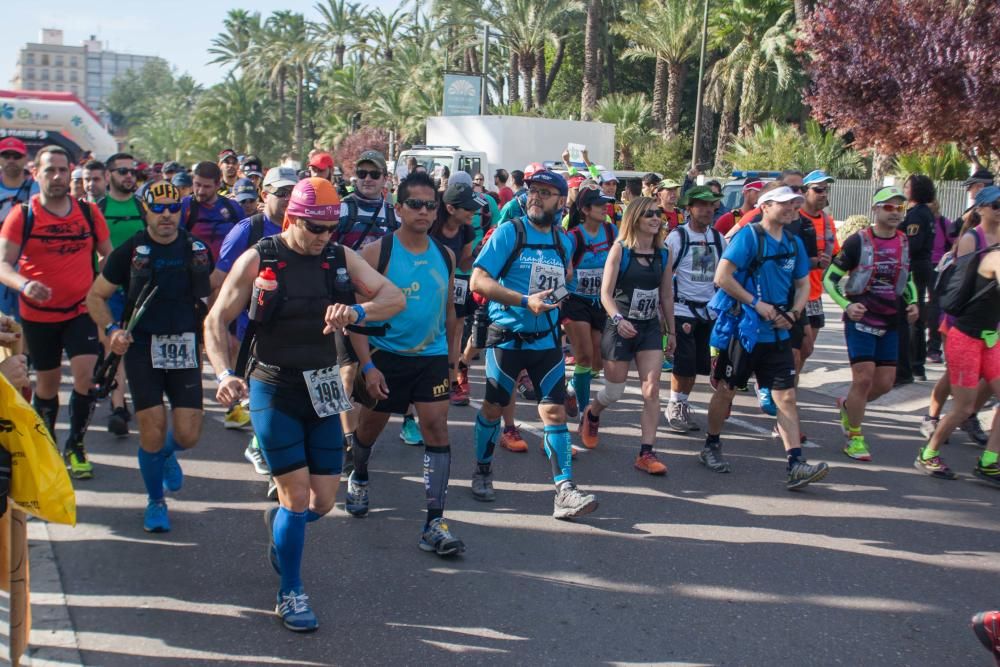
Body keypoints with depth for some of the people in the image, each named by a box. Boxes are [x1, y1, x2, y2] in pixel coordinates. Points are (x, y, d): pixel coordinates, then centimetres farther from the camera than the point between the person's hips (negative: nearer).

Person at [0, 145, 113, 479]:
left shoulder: (89, 212, 0)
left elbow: (108, 255, 10)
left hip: (82, 309, 1)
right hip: (38, 313, 0)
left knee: (86, 375, -14)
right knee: (47, 381, 12)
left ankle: (75, 446, 5)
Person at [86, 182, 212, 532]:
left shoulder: (197, 250, 4)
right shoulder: (129, 252, -3)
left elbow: (216, 290, 21)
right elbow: (96, 296, 4)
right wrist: (111, 329, -12)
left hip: (185, 349, 2)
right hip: (142, 347, -2)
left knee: (188, 435, -4)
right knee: (152, 429, -8)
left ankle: (166, 456, 36)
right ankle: (155, 502, 17)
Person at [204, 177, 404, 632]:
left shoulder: (340, 257, 0)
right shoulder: (257, 260, -8)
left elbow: (395, 297, -8)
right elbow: (216, 321, -6)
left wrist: (358, 311, -30)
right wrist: (225, 375, -22)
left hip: (322, 390, 4)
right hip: (274, 390, -4)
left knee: (323, 501, 6)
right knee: (297, 496, -6)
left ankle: (278, 521, 42)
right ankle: (290, 594, 14)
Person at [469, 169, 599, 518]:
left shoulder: (565, 242, 7)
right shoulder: (509, 232, -9)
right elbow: (478, 281, -17)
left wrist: (563, 283, 6)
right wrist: (525, 300, -25)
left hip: (546, 340, 3)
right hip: (506, 336, -3)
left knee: (555, 412, -5)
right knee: (493, 407, 9)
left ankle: (565, 492, -6)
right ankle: (483, 473, 31)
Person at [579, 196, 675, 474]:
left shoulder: (663, 253, 3)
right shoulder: (620, 249, -10)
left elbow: (666, 295, 12)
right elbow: (606, 293, -13)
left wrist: (670, 331, 15)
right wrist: (618, 319, -29)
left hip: (651, 328, 3)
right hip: (621, 327, -3)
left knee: (652, 390, -8)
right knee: (614, 392, 7)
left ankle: (646, 453, -3)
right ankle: (591, 415, 41)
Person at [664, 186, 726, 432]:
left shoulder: (718, 238, 9)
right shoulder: (677, 237, -6)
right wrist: (667, 307, -11)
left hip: (709, 311, 5)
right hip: (682, 310, -5)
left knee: (699, 365, 5)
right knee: (684, 364, -6)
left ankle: (682, 406, 21)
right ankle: (674, 408, 11)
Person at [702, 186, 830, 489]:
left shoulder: (794, 243, 10)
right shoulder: (748, 236, -10)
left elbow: (803, 285, 16)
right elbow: (722, 277, -16)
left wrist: (793, 313, -3)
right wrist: (757, 304, -18)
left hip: (777, 334, 5)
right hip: (743, 328, -5)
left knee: (786, 396, -2)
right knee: (726, 389, 9)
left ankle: (796, 464, -4)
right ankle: (711, 447, 27)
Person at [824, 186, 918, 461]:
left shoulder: (905, 243, 7)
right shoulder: (859, 241, -9)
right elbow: (829, 278, -6)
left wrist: (912, 302, 3)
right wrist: (846, 305, -19)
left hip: (890, 324, 6)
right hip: (861, 321, -5)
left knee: (885, 382, 4)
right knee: (864, 378, -10)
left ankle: (847, 405, 34)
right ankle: (855, 438, 6)